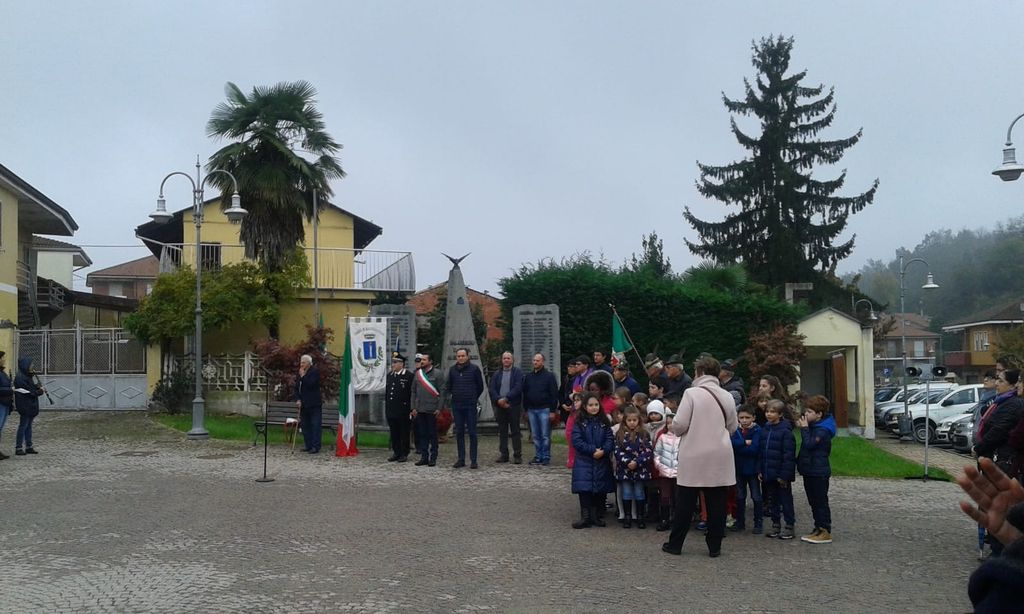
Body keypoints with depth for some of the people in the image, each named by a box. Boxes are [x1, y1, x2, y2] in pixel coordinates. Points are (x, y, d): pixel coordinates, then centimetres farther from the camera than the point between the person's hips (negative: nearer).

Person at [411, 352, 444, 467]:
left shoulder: (437, 373, -3)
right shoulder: (417, 373, 10)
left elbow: (442, 391, -6)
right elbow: (413, 391, 13)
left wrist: (439, 408, -11)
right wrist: (413, 407, 6)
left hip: (432, 410, -5)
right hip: (420, 410, 5)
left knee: (432, 434, 1)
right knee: (422, 434, 7)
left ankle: (433, 458, 7)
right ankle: (424, 457, 14)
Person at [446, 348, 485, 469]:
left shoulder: (474, 369, -2)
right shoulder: (452, 369, 8)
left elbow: (480, 386, 5)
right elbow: (448, 386, 18)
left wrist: (474, 398, 7)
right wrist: (449, 393, 3)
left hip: (470, 405, -4)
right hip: (456, 405, 4)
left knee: (472, 433, -1)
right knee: (459, 433, 7)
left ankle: (473, 460, 3)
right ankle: (461, 459, 14)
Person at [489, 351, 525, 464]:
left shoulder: (518, 372, 1)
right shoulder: (497, 374, 13)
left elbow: (518, 387, -12)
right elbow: (491, 389, 3)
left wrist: (506, 398, -18)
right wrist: (498, 400, -14)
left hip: (514, 406, -4)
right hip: (500, 406, 4)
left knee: (515, 431, -1)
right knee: (502, 432, 7)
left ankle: (517, 455, 3)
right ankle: (503, 455, 13)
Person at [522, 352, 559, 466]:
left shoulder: (549, 376, -2)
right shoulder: (528, 376, 13)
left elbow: (554, 394, -5)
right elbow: (525, 394, 17)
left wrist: (553, 410, -11)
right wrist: (526, 409, 11)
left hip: (544, 410, -5)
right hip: (531, 410, 5)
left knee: (545, 436, -4)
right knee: (535, 436, 7)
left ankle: (546, 458, 1)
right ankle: (538, 457, 13)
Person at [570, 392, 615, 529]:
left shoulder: (604, 422, 6)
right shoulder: (579, 422, -1)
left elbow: (610, 439, 0)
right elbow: (576, 440, -9)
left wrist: (603, 451, -18)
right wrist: (593, 450, -16)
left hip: (602, 461, 2)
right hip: (584, 461, -2)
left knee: (600, 489, 5)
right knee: (584, 489, -8)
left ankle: (596, 516, 17)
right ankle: (585, 517, -2)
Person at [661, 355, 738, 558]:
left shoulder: (691, 393, -10)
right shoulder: (727, 397, 3)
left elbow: (679, 424, -13)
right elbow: (732, 427, 12)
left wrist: (674, 429, 9)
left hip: (694, 456, -3)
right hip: (720, 457, 3)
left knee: (685, 502, 6)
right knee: (716, 503, 8)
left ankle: (675, 544, 14)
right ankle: (715, 546, 12)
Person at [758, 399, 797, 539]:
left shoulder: (786, 431, -13)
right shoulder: (765, 430, 9)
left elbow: (789, 455, -15)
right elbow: (761, 452, 12)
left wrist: (784, 474, -18)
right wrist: (760, 470, 7)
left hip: (781, 474, -7)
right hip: (768, 474, 7)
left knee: (786, 500, 3)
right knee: (772, 500, 14)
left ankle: (790, 527, 12)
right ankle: (775, 525, 25)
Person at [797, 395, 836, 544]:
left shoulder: (822, 430, -18)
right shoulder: (814, 426, 12)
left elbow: (809, 444, -28)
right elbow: (806, 445, 19)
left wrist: (804, 428, -19)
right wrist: (803, 428, 6)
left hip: (818, 472, -10)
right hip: (810, 470, 10)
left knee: (820, 501, -4)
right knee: (813, 502, 14)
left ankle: (825, 531, 2)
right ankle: (819, 529, 22)